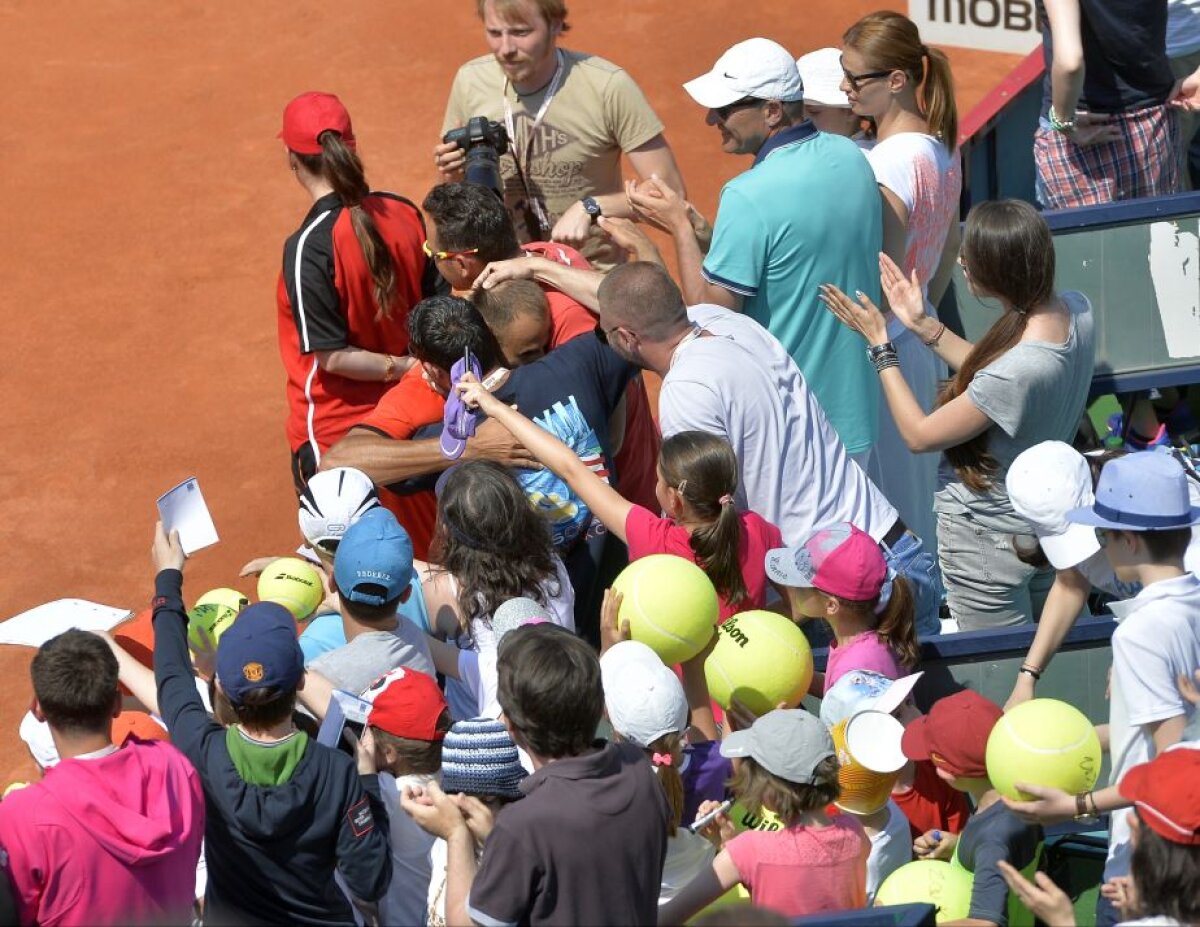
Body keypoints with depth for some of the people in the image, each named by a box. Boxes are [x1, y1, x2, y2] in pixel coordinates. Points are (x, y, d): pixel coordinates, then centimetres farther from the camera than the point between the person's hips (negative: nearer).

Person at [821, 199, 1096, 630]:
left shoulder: (1020, 368, -36)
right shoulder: (1077, 311, -12)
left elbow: (919, 435, -21)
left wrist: (880, 345, -12)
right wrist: (924, 326, 4)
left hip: (987, 541, -8)